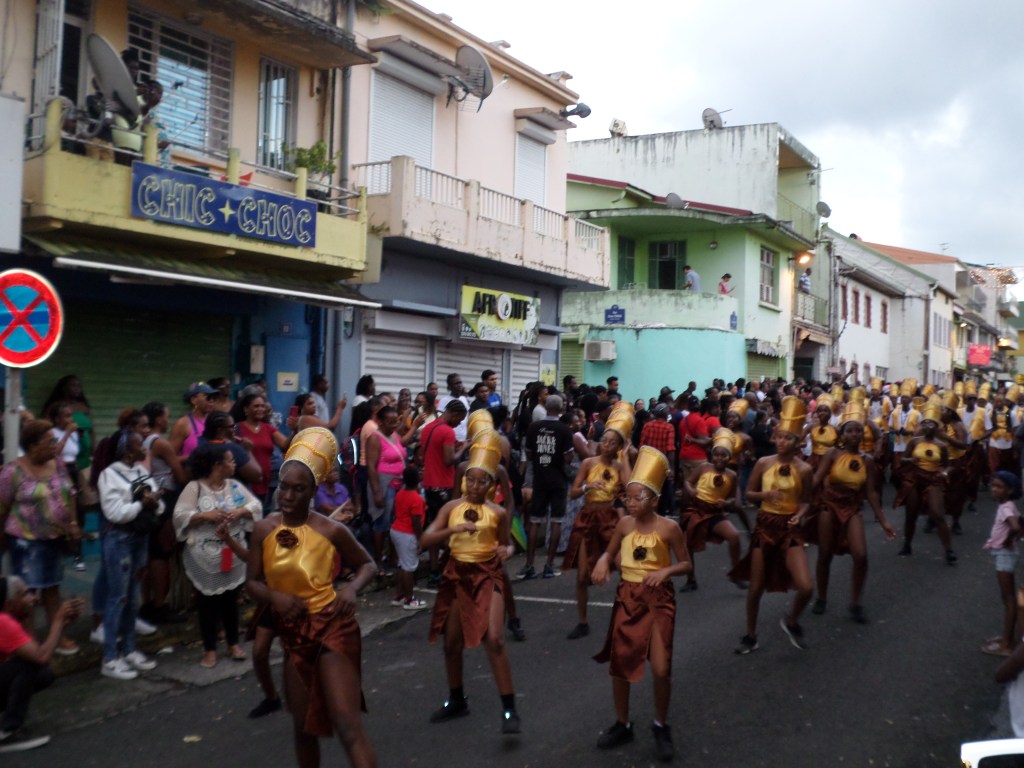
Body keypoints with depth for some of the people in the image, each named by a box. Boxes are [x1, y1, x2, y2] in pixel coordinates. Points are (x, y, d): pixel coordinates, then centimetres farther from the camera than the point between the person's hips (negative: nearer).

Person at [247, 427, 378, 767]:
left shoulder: (332, 531, -13)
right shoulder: (264, 529, -5)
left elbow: (368, 565, 0)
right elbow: (252, 581, 2)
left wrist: (351, 589, -20)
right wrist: (275, 596, -19)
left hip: (332, 628, -4)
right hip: (293, 634, 5)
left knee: (347, 723, -12)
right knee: (304, 725, 19)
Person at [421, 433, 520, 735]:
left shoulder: (498, 513, -4)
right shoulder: (451, 507, -2)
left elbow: (505, 543, 12)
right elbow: (425, 540, -9)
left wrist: (506, 551, -12)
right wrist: (453, 529, -24)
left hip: (487, 575, -3)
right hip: (457, 575, 3)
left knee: (494, 639, -17)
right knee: (452, 642, 13)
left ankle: (509, 709, -7)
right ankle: (456, 700, 35)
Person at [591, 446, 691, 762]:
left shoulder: (668, 527, -13)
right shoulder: (625, 524, -3)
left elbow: (686, 564, -5)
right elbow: (610, 552, 11)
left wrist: (665, 571, -23)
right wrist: (602, 562, -11)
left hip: (658, 599, -4)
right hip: (627, 597, 4)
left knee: (661, 669, -9)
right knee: (619, 663, 10)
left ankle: (661, 726, 17)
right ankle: (622, 725, 30)